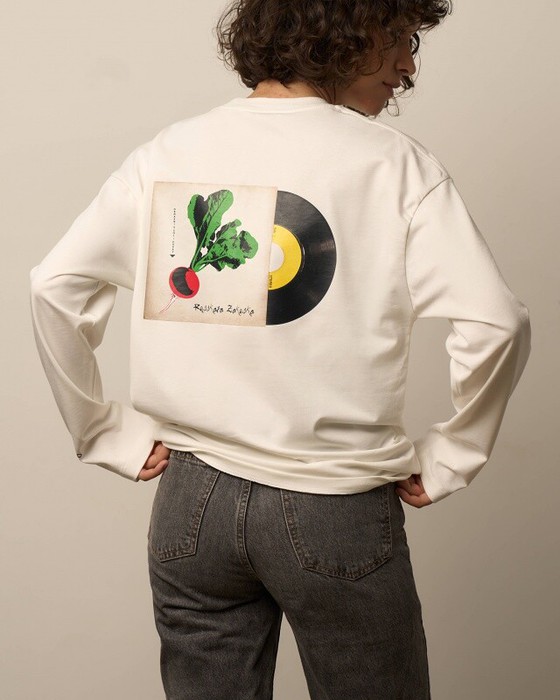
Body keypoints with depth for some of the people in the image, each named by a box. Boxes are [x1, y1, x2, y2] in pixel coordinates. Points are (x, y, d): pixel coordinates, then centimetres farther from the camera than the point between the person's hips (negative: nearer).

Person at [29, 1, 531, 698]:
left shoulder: (166, 151, 1)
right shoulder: (393, 162, -9)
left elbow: (54, 286, -2)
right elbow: (494, 322, -18)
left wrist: (107, 435, 4)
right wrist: (447, 458, -4)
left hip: (193, 499, 4)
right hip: (332, 510, -3)